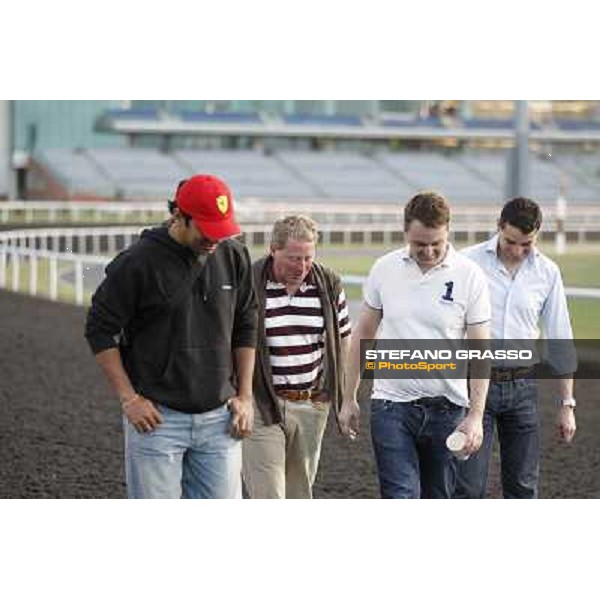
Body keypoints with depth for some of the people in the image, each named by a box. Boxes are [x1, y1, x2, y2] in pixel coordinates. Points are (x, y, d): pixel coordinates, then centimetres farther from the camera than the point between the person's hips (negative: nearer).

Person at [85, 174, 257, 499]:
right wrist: (129, 399, -8)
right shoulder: (138, 262, -10)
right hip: (157, 417, -4)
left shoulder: (234, 257, 4)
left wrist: (244, 396, 9)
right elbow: (100, 331, -4)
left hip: (218, 419, 4)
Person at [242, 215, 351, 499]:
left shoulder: (329, 284, 3)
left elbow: (343, 337, 16)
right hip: (261, 405, -4)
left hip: (311, 404, 4)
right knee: (267, 498, -8)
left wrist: (332, 388, 12)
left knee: (299, 496, 12)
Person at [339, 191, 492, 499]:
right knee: (400, 501, -10)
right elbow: (363, 334, 11)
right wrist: (349, 398, 10)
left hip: (447, 407, 0)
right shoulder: (384, 269, 2)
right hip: (392, 404, 0)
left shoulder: (469, 276, -4)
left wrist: (476, 415, -12)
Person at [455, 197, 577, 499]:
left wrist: (567, 404, 7)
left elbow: (560, 340, 9)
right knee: (468, 486, -6)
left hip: (522, 386, 2)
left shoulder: (548, 272, 3)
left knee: (523, 485, 6)